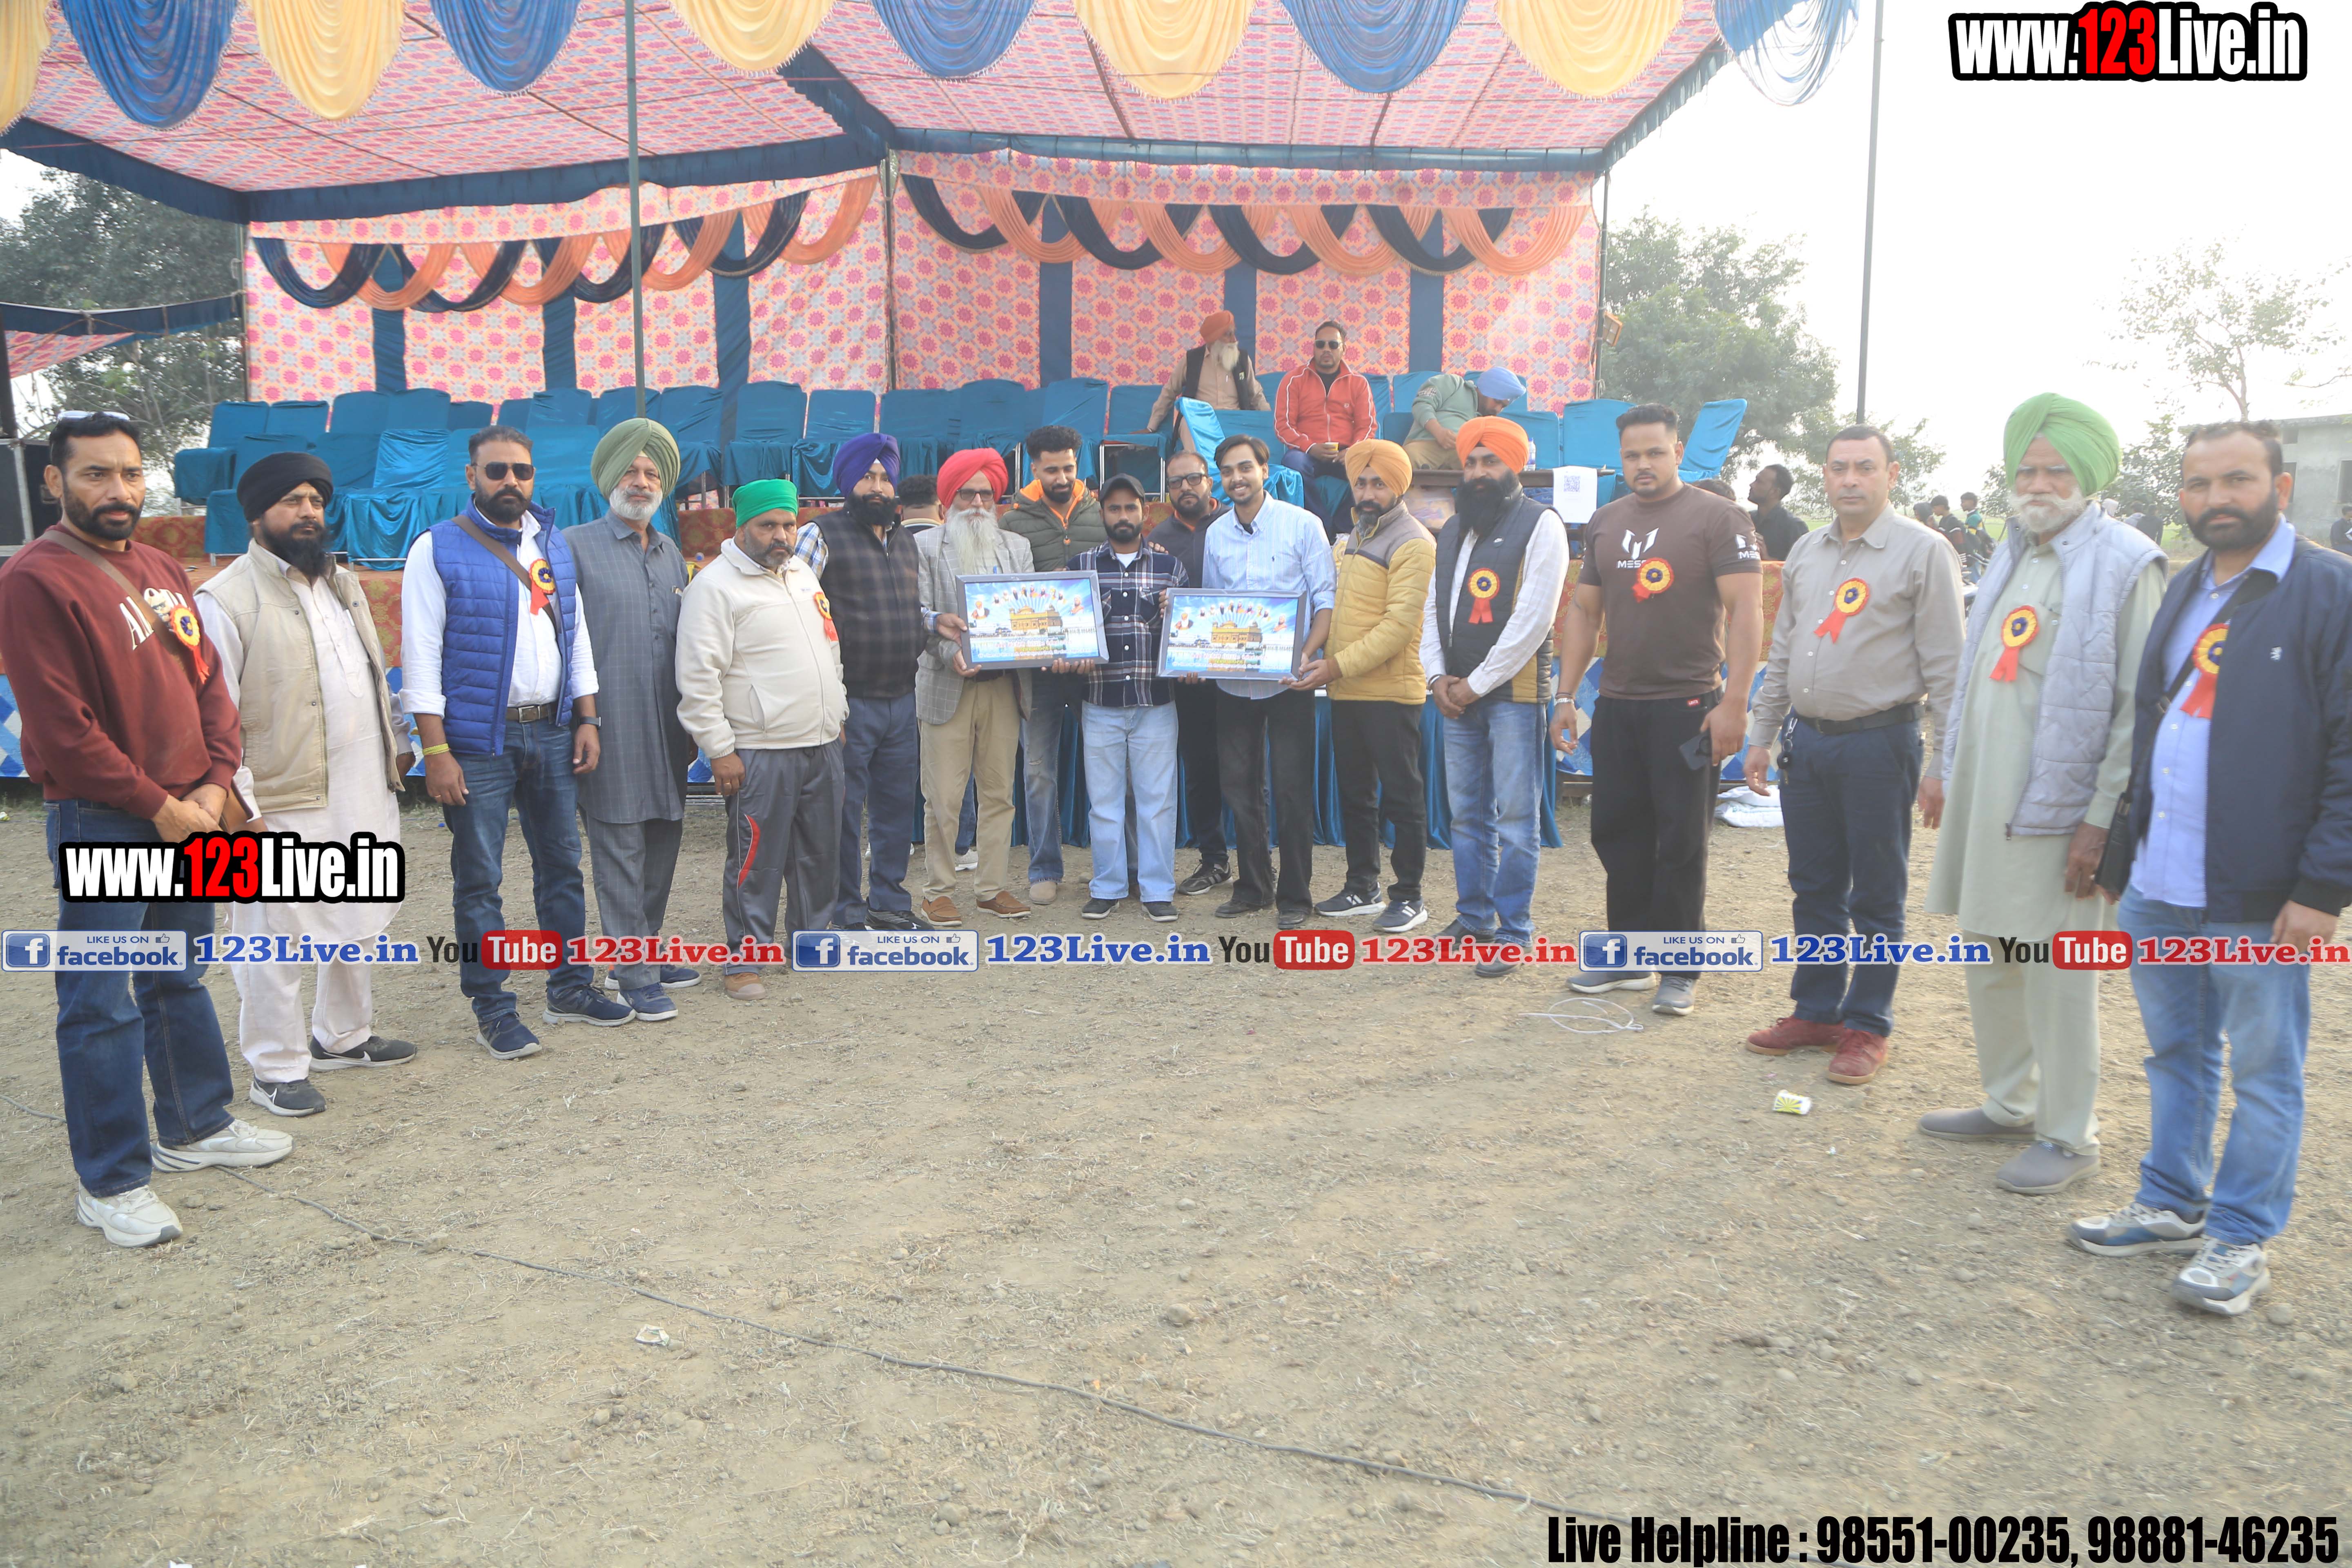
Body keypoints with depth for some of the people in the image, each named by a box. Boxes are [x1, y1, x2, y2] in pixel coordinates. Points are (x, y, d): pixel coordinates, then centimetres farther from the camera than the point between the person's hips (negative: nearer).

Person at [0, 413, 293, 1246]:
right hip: (99, 824, -7)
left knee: (181, 981, 19)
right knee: (102, 1005, 0)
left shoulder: (162, 568, 11)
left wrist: (214, 785, -2)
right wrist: (160, 809, -13)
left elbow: (208, 680, 12)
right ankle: (110, 1183, 11)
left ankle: (195, 1128, 34)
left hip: (189, 817, 8)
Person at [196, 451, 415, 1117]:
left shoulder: (344, 584, 13)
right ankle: (277, 1070, 15)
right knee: (278, 942, 1)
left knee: (358, 922, 18)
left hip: (366, 795, 7)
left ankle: (344, 1036, 35)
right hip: (288, 807, -7)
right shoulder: (227, 599, -10)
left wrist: (396, 747, 18)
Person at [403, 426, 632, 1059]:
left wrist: (587, 721, 8)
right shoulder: (438, 549, -6)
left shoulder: (554, 544, 10)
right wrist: (436, 750, -14)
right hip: (477, 740, -5)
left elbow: (577, 635, 15)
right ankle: (492, 1010, 13)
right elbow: (421, 655, -9)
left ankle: (569, 988, 25)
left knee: (562, 864, 13)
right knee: (479, 880, 3)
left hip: (552, 733, 5)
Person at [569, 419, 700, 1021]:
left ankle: (643, 954, 25)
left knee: (663, 843, 12)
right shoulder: (576, 547, -2)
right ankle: (635, 975, 2)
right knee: (620, 851, -3)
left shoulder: (671, 553, 16)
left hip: (666, 729, 6)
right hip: (611, 730, -6)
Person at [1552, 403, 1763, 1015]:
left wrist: (1734, 702, -18)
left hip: (1687, 706, -6)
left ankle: (1681, 969, 11)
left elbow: (1746, 610, -11)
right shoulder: (1605, 523, 12)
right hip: (1616, 705, 6)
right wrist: (1566, 696, 10)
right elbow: (1583, 609, 16)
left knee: (1681, 842, 0)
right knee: (1617, 833, 10)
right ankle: (1630, 958, 23)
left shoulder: (1717, 518, -5)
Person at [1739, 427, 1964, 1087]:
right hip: (1806, 740, 6)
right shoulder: (1806, 552, 13)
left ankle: (1867, 1027, 16)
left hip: (1878, 742, -5)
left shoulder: (1922, 552, -6)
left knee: (1876, 896, 4)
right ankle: (1816, 1011, 26)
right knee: (1814, 887, 13)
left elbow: (1944, 666, -8)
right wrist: (1762, 735, 15)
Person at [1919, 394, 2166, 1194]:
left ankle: (2069, 1136, 15)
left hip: (2056, 809, -7)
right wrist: (1946, 769, 16)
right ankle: (2008, 1105, 31)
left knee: (2056, 975, 0)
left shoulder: (2124, 565, -9)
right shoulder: (2011, 554, 14)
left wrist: (2103, 820, -16)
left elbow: (2139, 707, -13)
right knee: (1990, 962, 15)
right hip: (1983, 798, 8)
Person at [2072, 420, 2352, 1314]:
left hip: (2260, 896, -7)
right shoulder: (2183, 593, 13)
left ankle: (2242, 1239, 22)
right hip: (2158, 886, 7)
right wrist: (2128, 847, 14)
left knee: (2264, 1073, 8)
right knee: (2176, 1054, 18)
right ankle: (2172, 1206, 33)